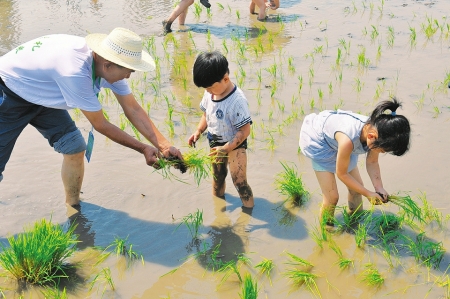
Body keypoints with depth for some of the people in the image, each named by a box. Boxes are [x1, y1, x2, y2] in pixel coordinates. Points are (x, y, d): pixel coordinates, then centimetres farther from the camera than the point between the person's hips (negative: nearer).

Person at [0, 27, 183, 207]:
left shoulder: (109, 64, -18)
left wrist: (164, 145, -18)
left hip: (40, 97, 7)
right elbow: (100, 125, -27)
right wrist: (143, 149, -18)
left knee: (75, 148, -2)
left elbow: (133, 110, -10)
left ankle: (73, 207, 14)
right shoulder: (76, 72, -40)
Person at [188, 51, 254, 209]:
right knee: (217, 177, 24)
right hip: (215, 143, 8)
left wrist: (226, 148, -30)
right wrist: (198, 132, -5)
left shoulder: (237, 100, -31)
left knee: (239, 182, -6)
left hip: (235, 145, -8)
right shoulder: (209, 94, -9)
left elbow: (245, 130, -26)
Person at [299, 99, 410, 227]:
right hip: (318, 140, -6)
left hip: (336, 140, 7)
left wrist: (379, 188, -20)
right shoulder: (348, 140, -44)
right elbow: (341, 174, -25)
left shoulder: (375, 129, -25)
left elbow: (372, 162, -7)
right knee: (332, 197, -9)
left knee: (357, 187, 8)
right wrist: (368, 193, -18)